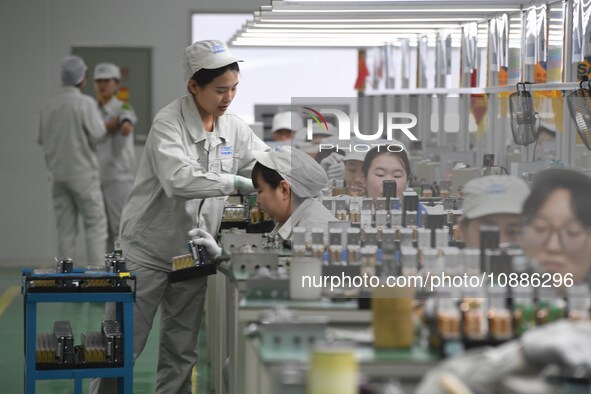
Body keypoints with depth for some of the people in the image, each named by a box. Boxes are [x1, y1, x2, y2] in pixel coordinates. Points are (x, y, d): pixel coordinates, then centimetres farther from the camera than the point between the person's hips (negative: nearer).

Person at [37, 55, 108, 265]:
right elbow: (97, 134, -19)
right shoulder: (85, 103, -12)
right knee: (96, 224, 1)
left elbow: (42, 140, 14)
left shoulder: (50, 106, 6)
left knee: (66, 229, 6)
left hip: (59, 175, 5)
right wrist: (100, 119, 2)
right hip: (83, 173, -5)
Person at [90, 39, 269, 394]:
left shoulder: (234, 128, 2)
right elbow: (179, 179, -31)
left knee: (182, 354, 12)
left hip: (193, 254, 6)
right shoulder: (168, 123, -17)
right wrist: (237, 183, -34)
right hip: (149, 249, -6)